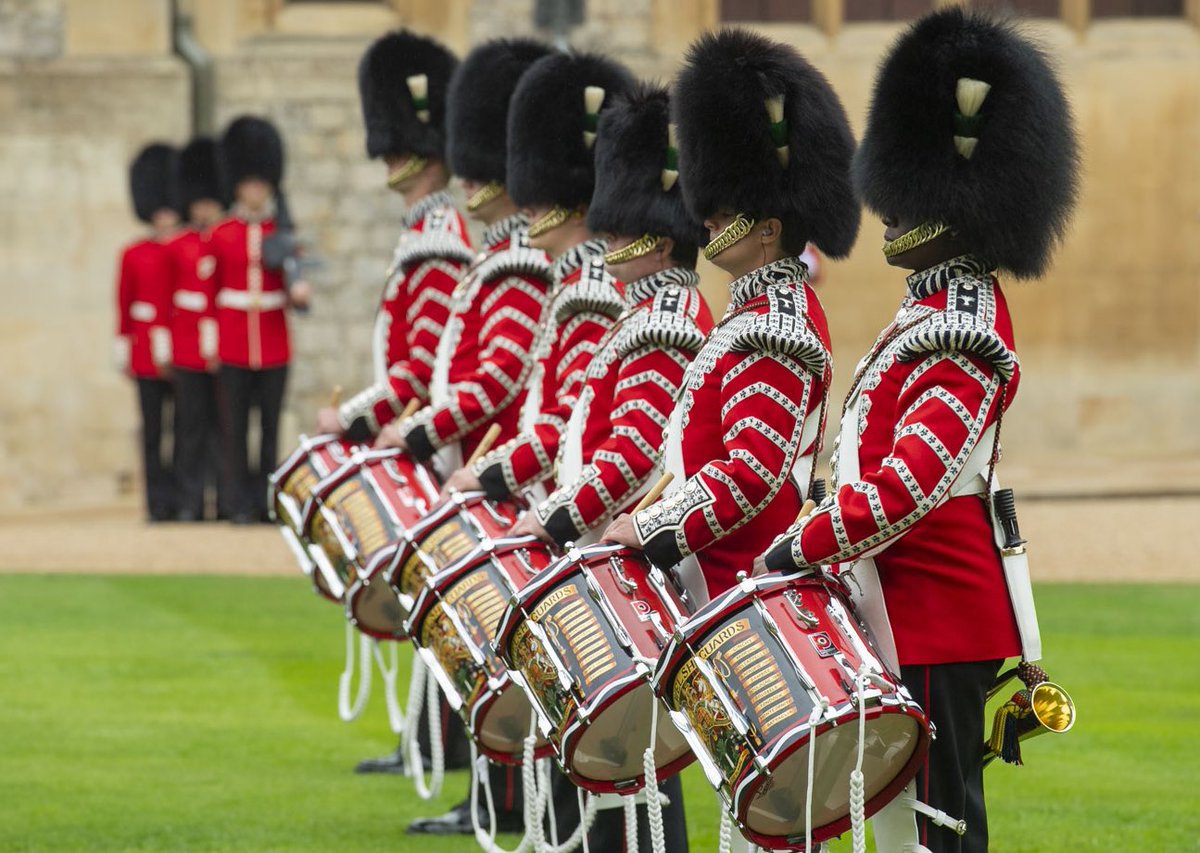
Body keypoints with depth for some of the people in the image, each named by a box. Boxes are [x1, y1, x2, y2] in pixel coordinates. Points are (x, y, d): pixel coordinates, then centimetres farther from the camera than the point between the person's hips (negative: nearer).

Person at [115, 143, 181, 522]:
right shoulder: (133, 254, 6)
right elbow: (124, 305, 8)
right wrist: (123, 349, 5)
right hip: (148, 354, 0)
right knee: (153, 428, 1)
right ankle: (158, 501, 4)